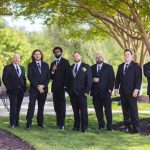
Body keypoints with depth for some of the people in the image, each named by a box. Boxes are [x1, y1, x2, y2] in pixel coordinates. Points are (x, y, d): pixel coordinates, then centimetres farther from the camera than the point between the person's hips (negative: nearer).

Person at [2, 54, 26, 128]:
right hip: (12, 91, -5)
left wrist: (24, 88, 8)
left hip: (21, 91, 5)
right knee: (13, 107, -10)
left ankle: (16, 122, 11)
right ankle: (12, 123, -6)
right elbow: (4, 79, -4)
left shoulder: (22, 68, 17)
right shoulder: (7, 68, 1)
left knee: (18, 107, 6)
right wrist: (9, 88, -11)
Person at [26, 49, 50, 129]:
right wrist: (37, 86, -12)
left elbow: (48, 77, 6)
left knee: (41, 106, 6)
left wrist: (43, 85, -9)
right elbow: (30, 77, -4)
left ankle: (40, 123, 13)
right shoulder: (31, 65, 4)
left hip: (43, 89, 3)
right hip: (33, 89, -3)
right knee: (31, 105, -11)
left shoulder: (45, 65, 12)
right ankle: (29, 123, -10)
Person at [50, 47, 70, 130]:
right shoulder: (53, 63, 17)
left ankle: (62, 124, -9)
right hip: (55, 87, 6)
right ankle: (58, 122, 15)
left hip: (62, 87, -6)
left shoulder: (65, 62, -1)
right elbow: (51, 77, 14)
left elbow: (67, 75, -8)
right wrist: (52, 71, -6)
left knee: (62, 105, -8)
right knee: (56, 105, 7)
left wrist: (66, 86, -15)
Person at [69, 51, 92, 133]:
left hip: (81, 93, -4)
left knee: (83, 111, -4)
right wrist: (69, 90, 9)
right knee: (75, 111, 6)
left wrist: (87, 91, -11)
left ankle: (84, 128, 0)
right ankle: (76, 126, 12)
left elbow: (89, 80, -3)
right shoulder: (71, 67, 16)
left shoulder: (86, 67, 1)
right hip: (72, 93, 4)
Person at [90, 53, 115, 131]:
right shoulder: (92, 68, 14)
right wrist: (92, 79, -11)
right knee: (98, 110, 5)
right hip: (96, 93, 3)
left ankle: (109, 127, 2)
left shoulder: (108, 67, 6)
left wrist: (110, 89, -9)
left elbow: (112, 79, 1)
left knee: (108, 110, -2)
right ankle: (101, 126, 14)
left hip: (105, 92, -3)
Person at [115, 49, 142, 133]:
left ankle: (135, 128, -2)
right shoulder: (121, 66, 16)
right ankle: (127, 126, 11)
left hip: (132, 92, -5)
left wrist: (136, 89, -16)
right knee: (125, 109, 6)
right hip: (123, 92, 5)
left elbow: (138, 79, -8)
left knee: (133, 110, -5)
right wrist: (116, 88, 8)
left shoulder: (136, 66, -1)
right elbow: (118, 78, 17)